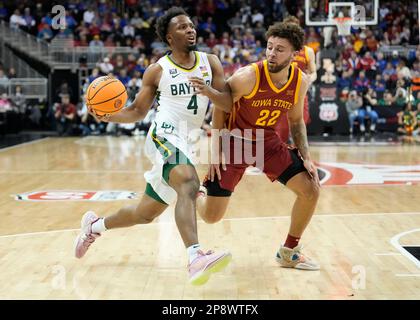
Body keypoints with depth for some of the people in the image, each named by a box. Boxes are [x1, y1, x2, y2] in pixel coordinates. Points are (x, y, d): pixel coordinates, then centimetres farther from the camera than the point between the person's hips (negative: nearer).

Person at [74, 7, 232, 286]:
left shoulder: (210, 62, 7)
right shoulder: (157, 71, 0)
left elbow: (229, 102, 1)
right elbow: (138, 111, 6)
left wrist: (209, 91, -20)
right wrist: (110, 116, -13)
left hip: (186, 144, 5)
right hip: (165, 136, -5)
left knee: (145, 214, 15)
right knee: (188, 183, -37)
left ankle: (95, 225, 41)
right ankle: (196, 257, -50)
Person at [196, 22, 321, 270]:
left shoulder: (301, 82, -11)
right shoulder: (248, 77, -26)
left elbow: (296, 120, 6)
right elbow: (219, 108, -11)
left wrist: (306, 157, -3)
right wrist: (216, 151, -13)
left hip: (269, 142, 5)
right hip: (235, 141, -4)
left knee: (311, 190, -6)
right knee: (211, 217, -6)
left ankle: (289, 252, 14)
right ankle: (199, 193, 33)